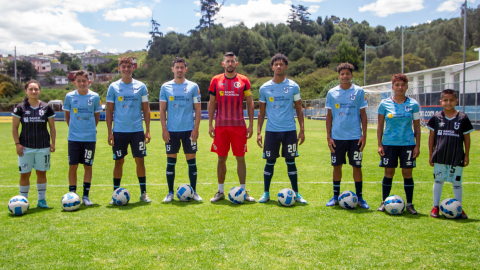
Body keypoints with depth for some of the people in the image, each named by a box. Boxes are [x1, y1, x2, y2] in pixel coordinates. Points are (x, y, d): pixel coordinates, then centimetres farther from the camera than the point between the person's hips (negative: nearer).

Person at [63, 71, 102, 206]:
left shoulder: (94, 97, 0)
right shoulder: (69, 96, 2)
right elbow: (67, 115, 12)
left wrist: (90, 129, 7)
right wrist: (73, 128, 8)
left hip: (90, 138, 0)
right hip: (73, 137, 0)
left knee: (88, 166, 5)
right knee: (72, 166, 1)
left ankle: (86, 196, 14)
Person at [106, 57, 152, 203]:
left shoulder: (141, 86, 5)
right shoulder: (113, 87, 3)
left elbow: (146, 109, 7)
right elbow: (109, 111, 4)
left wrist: (147, 130, 1)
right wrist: (109, 132, -2)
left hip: (137, 130, 1)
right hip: (119, 131, 0)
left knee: (140, 160, 2)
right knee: (119, 162, 5)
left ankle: (143, 193, 12)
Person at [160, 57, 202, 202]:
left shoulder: (193, 86, 4)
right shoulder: (165, 87, 6)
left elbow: (198, 109, 4)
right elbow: (162, 110, 6)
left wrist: (196, 128, -5)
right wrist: (164, 129, -3)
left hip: (189, 129, 0)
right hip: (171, 130, 1)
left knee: (191, 160, 1)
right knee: (171, 161, 3)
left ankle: (194, 191, 12)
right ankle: (170, 192, 13)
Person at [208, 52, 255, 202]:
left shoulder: (243, 81, 5)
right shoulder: (216, 80, 6)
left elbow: (250, 103, 7)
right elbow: (212, 103, 9)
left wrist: (251, 125, 0)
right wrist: (210, 125, 2)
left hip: (239, 125, 0)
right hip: (221, 126, 1)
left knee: (240, 158, 2)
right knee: (221, 158, 5)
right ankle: (220, 191, 15)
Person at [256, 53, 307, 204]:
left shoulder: (293, 86, 3)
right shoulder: (264, 88, 5)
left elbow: (299, 109, 8)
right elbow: (262, 111, 10)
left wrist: (302, 129, 1)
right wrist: (258, 132, 4)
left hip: (290, 130, 0)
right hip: (271, 130, 0)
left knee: (290, 161, 4)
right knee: (270, 162, 4)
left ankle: (296, 193, 15)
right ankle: (266, 193, 16)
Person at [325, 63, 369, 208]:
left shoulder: (359, 91, 2)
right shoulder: (332, 93, 4)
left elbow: (363, 114, 4)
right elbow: (329, 116, 8)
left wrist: (364, 135, -2)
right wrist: (328, 136, 2)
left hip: (355, 136, -1)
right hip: (337, 136, 1)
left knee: (357, 166, 3)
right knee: (337, 166, 7)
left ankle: (359, 197, 15)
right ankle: (335, 196, 19)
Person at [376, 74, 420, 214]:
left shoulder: (413, 104, 1)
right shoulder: (385, 104, 1)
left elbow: (417, 126, 5)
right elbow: (380, 125, 5)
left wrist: (417, 145, 0)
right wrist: (379, 144, 0)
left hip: (408, 144, 0)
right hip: (389, 143, 0)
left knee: (407, 173, 3)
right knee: (389, 173, 5)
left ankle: (409, 204, 14)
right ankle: (384, 202, 18)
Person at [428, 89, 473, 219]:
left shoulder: (462, 118, -1)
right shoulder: (436, 118, 1)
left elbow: (466, 138, 5)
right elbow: (431, 137, 6)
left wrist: (466, 155, 3)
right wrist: (431, 154, 4)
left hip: (457, 157, -1)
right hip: (439, 156, 1)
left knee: (457, 183, 7)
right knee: (438, 181, 9)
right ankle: (435, 207, 19)